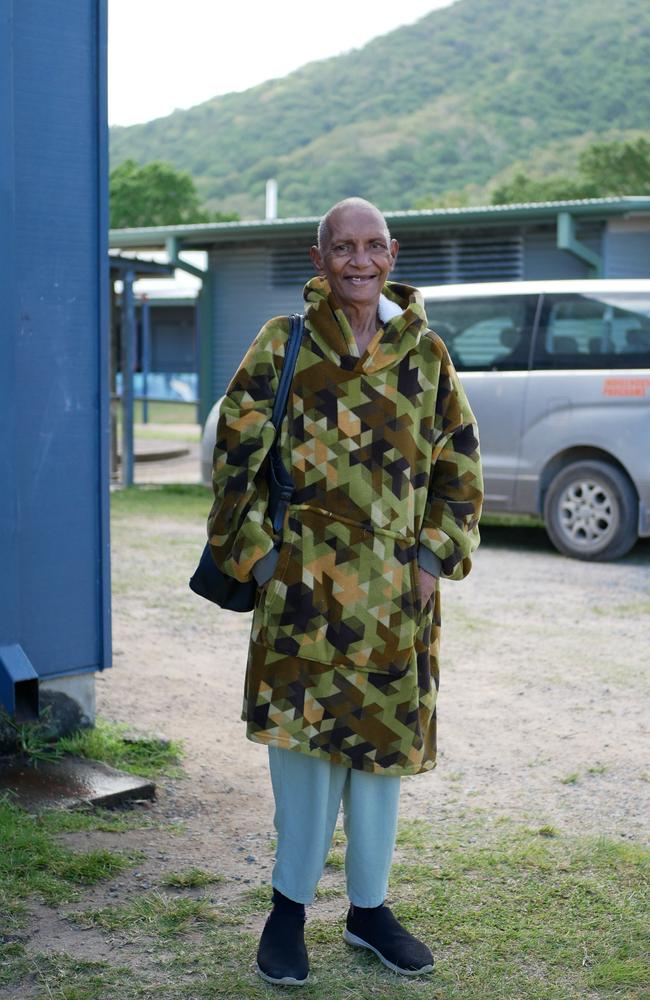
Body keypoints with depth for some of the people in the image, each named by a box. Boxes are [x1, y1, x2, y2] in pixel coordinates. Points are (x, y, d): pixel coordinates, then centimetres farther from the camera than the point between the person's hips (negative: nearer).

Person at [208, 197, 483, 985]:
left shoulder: (424, 351, 7)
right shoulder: (282, 346, 0)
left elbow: (460, 463, 10)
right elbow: (236, 454, 0)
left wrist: (436, 557, 1)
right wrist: (256, 554, -6)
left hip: (397, 589, 3)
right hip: (305, 579, -3)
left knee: (385, 738, 10)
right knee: (304, 733, -3)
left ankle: (369, 908, 26)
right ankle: (290, 906, 16)